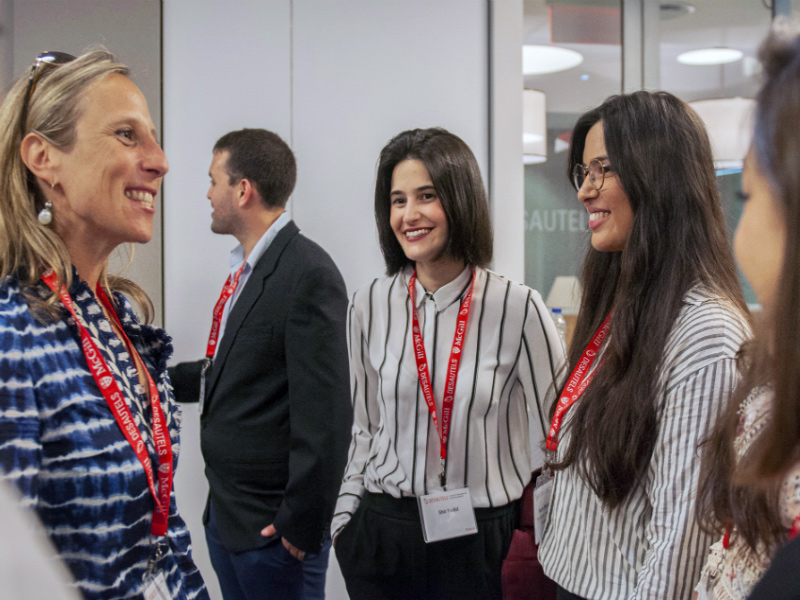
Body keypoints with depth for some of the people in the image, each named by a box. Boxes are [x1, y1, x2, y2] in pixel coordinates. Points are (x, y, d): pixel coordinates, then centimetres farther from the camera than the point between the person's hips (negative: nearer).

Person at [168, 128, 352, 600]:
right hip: (225, 512, 9)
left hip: (273, 526, -9)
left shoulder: (309, 275, -18)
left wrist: (302, 524, -19)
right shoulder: (246, 270, 11)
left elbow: (324, 415, -21)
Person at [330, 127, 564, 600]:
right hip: (381, 536, 2)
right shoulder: (370, 307, 0)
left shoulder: (518, 308, -9)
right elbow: (361, 428, 10)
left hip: (482, 539, -2)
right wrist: (344, 521, 5)